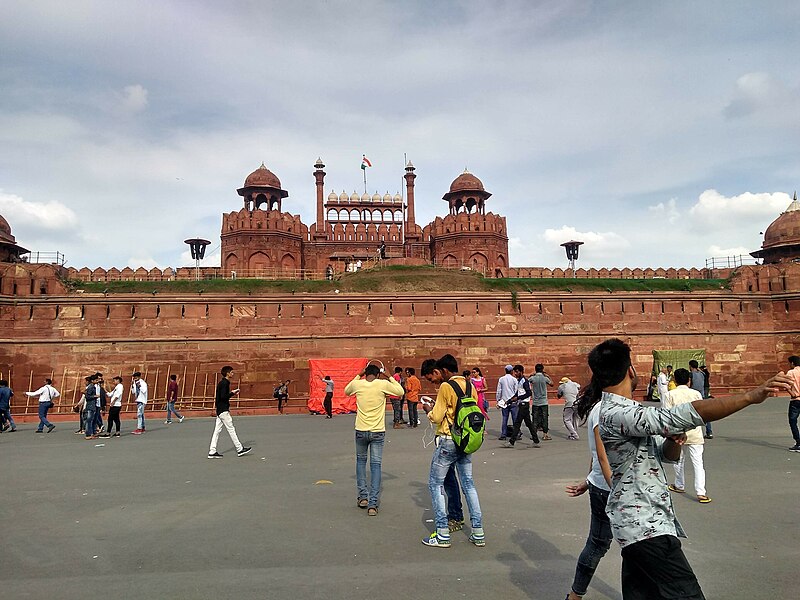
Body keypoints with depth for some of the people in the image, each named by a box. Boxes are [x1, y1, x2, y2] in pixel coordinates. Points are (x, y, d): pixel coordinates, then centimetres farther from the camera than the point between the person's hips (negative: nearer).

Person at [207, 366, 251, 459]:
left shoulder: (222, 382, 15)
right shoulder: (224, 383, -15)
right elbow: (223, 396, -23)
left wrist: (231, 393, 11)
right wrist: (232, 393, -12)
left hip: (220, 409, 10)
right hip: (223, 410, -10)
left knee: (217, 430, 9)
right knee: (231, 429, -5)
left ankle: (212, 452, 10)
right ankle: (240, 449, 0)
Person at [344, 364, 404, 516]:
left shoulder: (357, 384, -4)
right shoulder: (383, 384, -9)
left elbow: (346, 391, 20)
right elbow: (400, 391, 7)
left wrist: (359, 376, 20)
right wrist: (389, 378, 12)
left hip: (361, 431, 1)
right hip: (378, 432, -1)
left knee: (360, 461, 21)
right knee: (376, 465, 5)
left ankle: (362, 497, 21)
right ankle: (373, 504, 2)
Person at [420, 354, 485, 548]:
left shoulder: (446, 387, -15)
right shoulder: (470, 386, 5)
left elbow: (436, 417, -15)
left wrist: (428, 410, 7)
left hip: (447, 442, -7)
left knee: (435, 484, 5)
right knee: (468, 484, 13)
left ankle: (442, 535, 6)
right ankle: (478, 533, 16)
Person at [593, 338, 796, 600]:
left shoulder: (625, 411, 11)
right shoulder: (615, 414, -22)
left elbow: (666, 455, 14)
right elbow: (681, 416, -34)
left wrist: (674, 440, -10)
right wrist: (751, 396, -35)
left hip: (637, 523, 10)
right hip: (645, 527, -10)